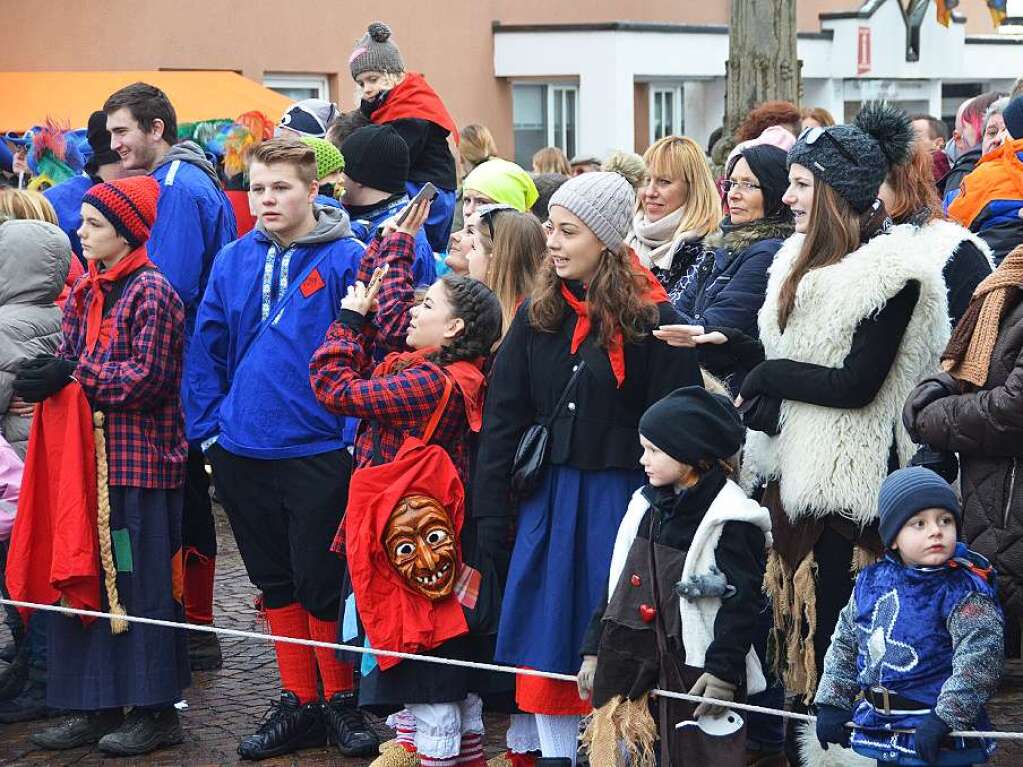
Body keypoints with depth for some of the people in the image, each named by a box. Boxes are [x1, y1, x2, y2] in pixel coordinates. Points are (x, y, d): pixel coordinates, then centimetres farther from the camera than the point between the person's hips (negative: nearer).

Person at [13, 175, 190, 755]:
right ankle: (97, 706, 16)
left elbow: (146, 378, -15)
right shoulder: (84, 293, 14)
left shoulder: (152, 292, -9)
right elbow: (69, 359, 11)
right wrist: (43, 377, -11)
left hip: (141, 456, -7)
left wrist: (72, 375, -14)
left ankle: (156, 711, 6)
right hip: (90, 453, 7)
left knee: (142, 580, -2)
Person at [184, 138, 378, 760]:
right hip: (243, 449, 5)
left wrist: (356, 435, -14)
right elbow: (207, 349, 10)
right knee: (273, 579, 12)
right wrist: (208, 424, 4)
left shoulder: (348, 260, -9)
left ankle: (341, 701, 17)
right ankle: (299, 703, 23)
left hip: (318, 450, -5)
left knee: (319, 581, 1)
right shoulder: (233, 261, 5)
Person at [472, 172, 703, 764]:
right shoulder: (539, 316, 6)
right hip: (547, 499, 5)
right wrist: (489, 524, 2)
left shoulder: (651, 319, -8)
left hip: (620, 499, -5)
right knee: (545, 651, 8)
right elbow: (502, 422, 6)